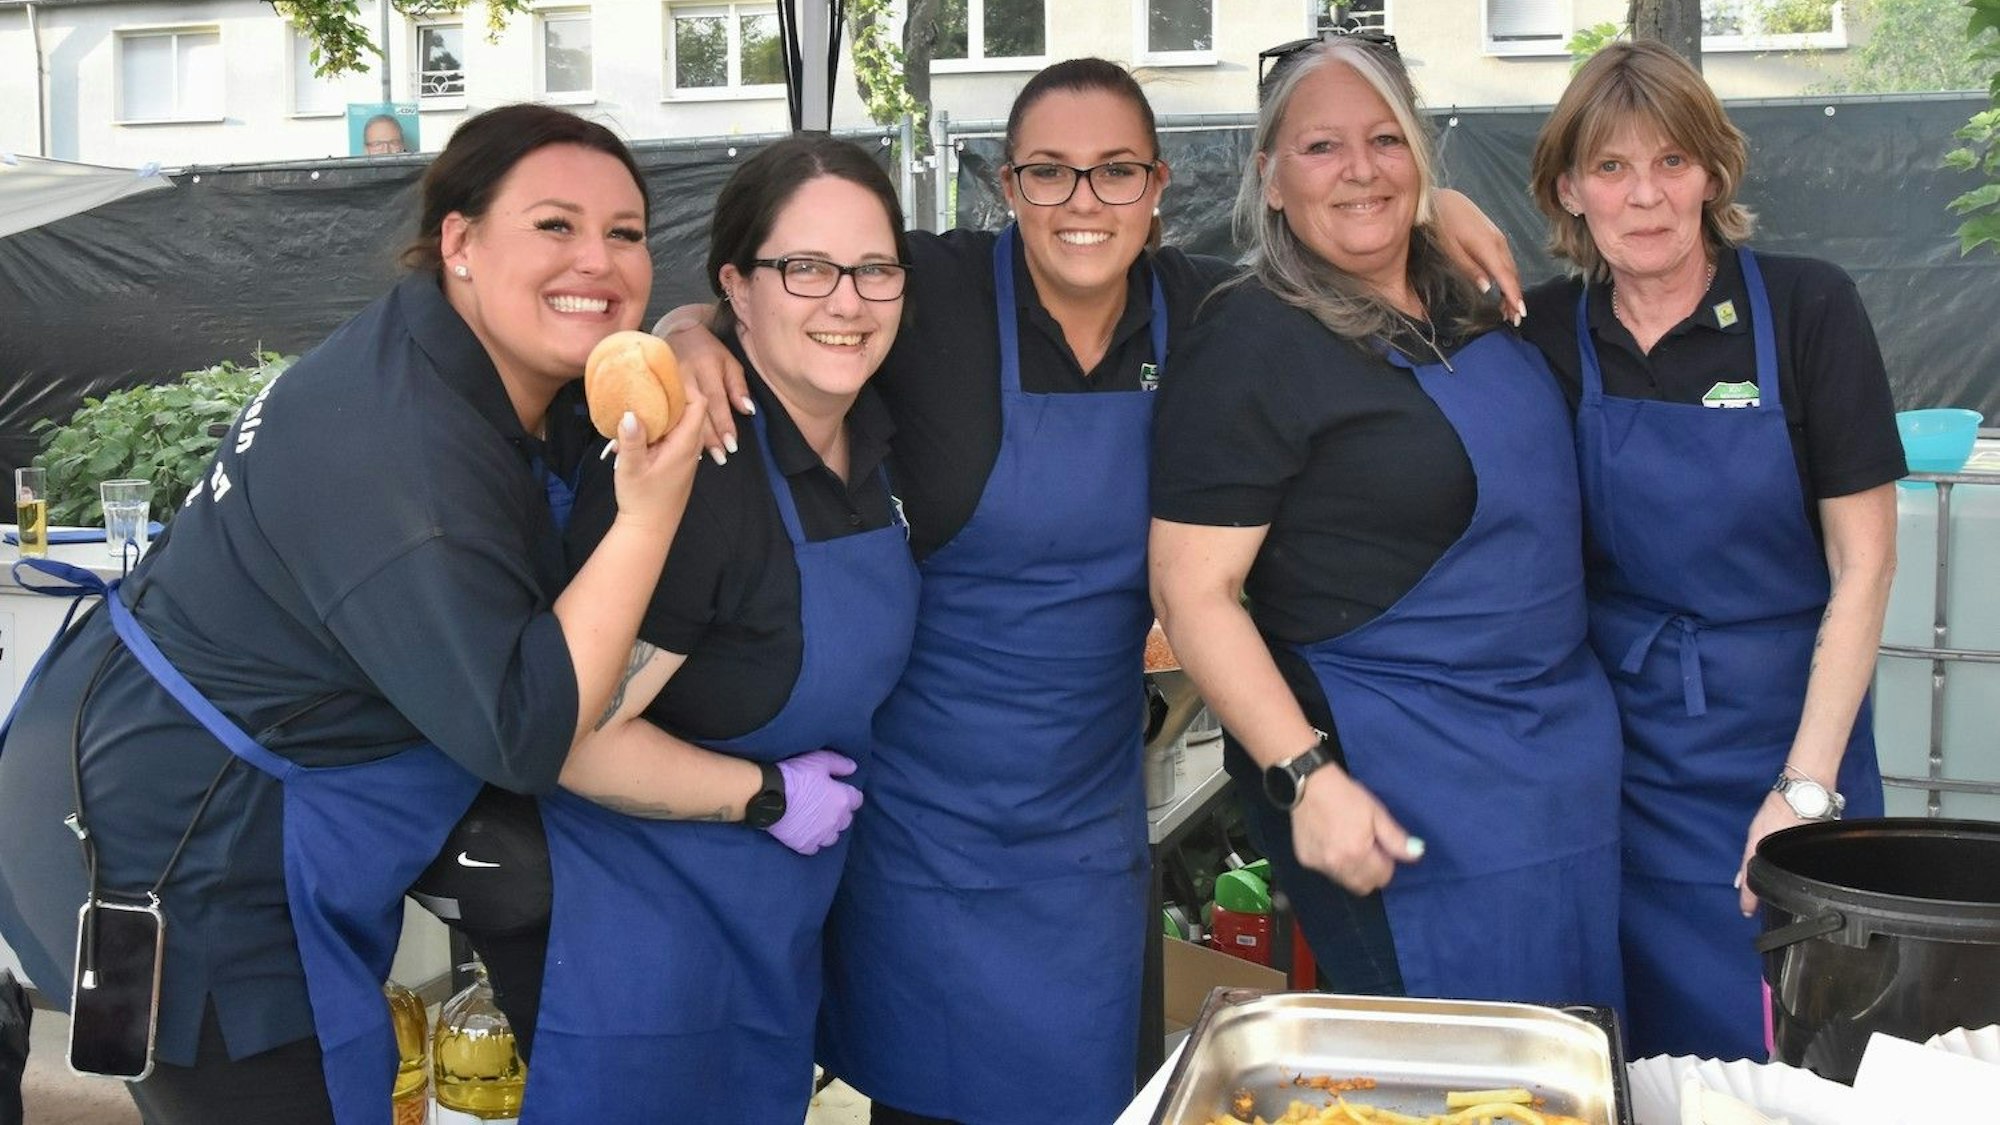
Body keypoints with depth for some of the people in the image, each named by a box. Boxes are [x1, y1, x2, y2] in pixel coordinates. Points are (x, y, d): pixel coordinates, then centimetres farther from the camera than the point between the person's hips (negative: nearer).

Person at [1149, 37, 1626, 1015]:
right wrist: (1305, 778, -23)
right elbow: (1192, 592, -18)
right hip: (1395, 779, -7)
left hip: (1566, 742, 8)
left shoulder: (1468, 303, 8)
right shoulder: (1251, 342, -15)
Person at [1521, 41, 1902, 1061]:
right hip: (1618, 747, 2)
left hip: (1786, 735, -2)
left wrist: (1806, 786, -13)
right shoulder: (1544, 332, 0)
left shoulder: (1806, 309, -7)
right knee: (1637, 1058, 8)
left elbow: (1863, 563, -7)